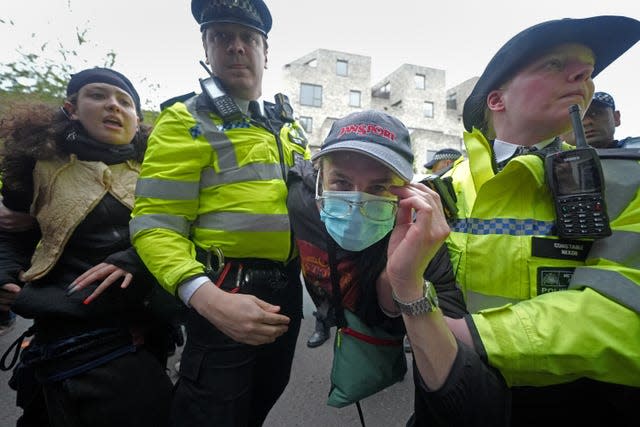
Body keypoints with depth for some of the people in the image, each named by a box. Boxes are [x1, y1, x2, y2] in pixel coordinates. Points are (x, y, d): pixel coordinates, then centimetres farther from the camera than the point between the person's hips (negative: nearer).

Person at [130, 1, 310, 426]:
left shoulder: (289, 125, 13)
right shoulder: (187, 121, -8)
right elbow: (155, 227, -16)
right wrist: (209, 298, -31)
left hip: (287, 291, 7)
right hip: (228, 295, -6)